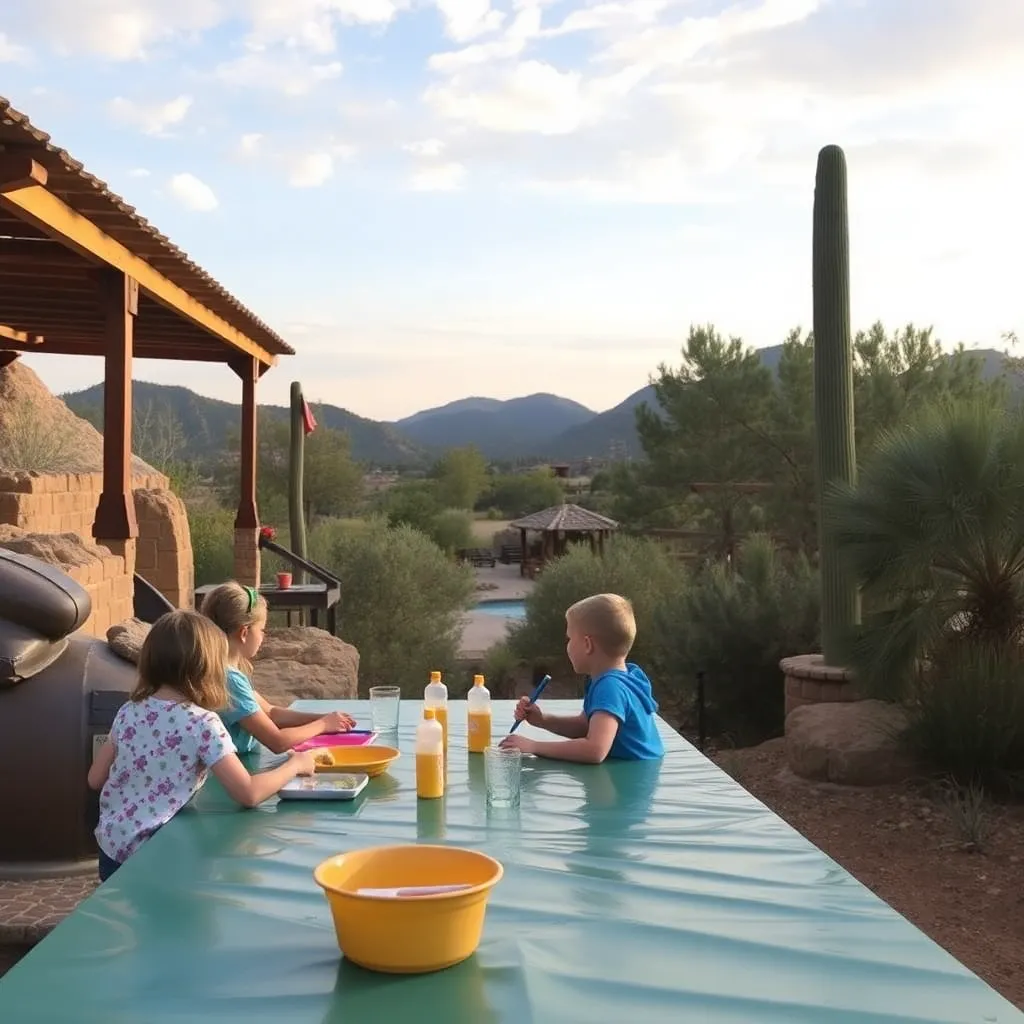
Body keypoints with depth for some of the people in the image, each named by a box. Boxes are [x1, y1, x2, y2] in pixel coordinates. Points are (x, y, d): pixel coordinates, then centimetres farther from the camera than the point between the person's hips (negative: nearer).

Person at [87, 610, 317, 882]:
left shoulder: (129, 711, 1)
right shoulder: (202, 723, -17)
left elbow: (96, 779, 12)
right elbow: (248, 794, -20)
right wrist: (295, 765, -5)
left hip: (110, 848, 7)